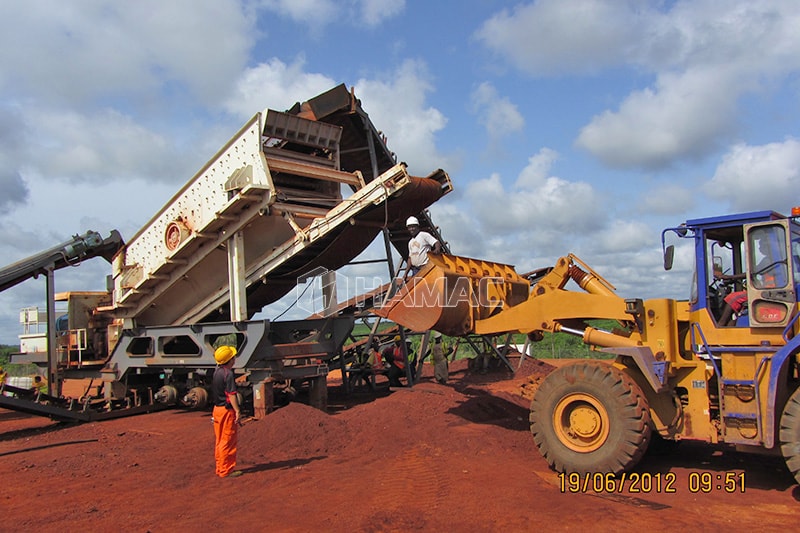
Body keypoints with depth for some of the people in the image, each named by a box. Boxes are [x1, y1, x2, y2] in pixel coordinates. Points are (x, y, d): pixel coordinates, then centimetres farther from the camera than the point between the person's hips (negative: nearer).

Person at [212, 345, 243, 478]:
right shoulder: (228, 373, -18)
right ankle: (226, 470, 4)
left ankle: (220, 468, 23)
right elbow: (231, 394, -20)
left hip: (217, 408, 9)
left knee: (220, 441, 15)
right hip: (227, 410, -9)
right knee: (228, 441, -1)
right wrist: (238, 411, -19)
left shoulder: (217, 371, 9)